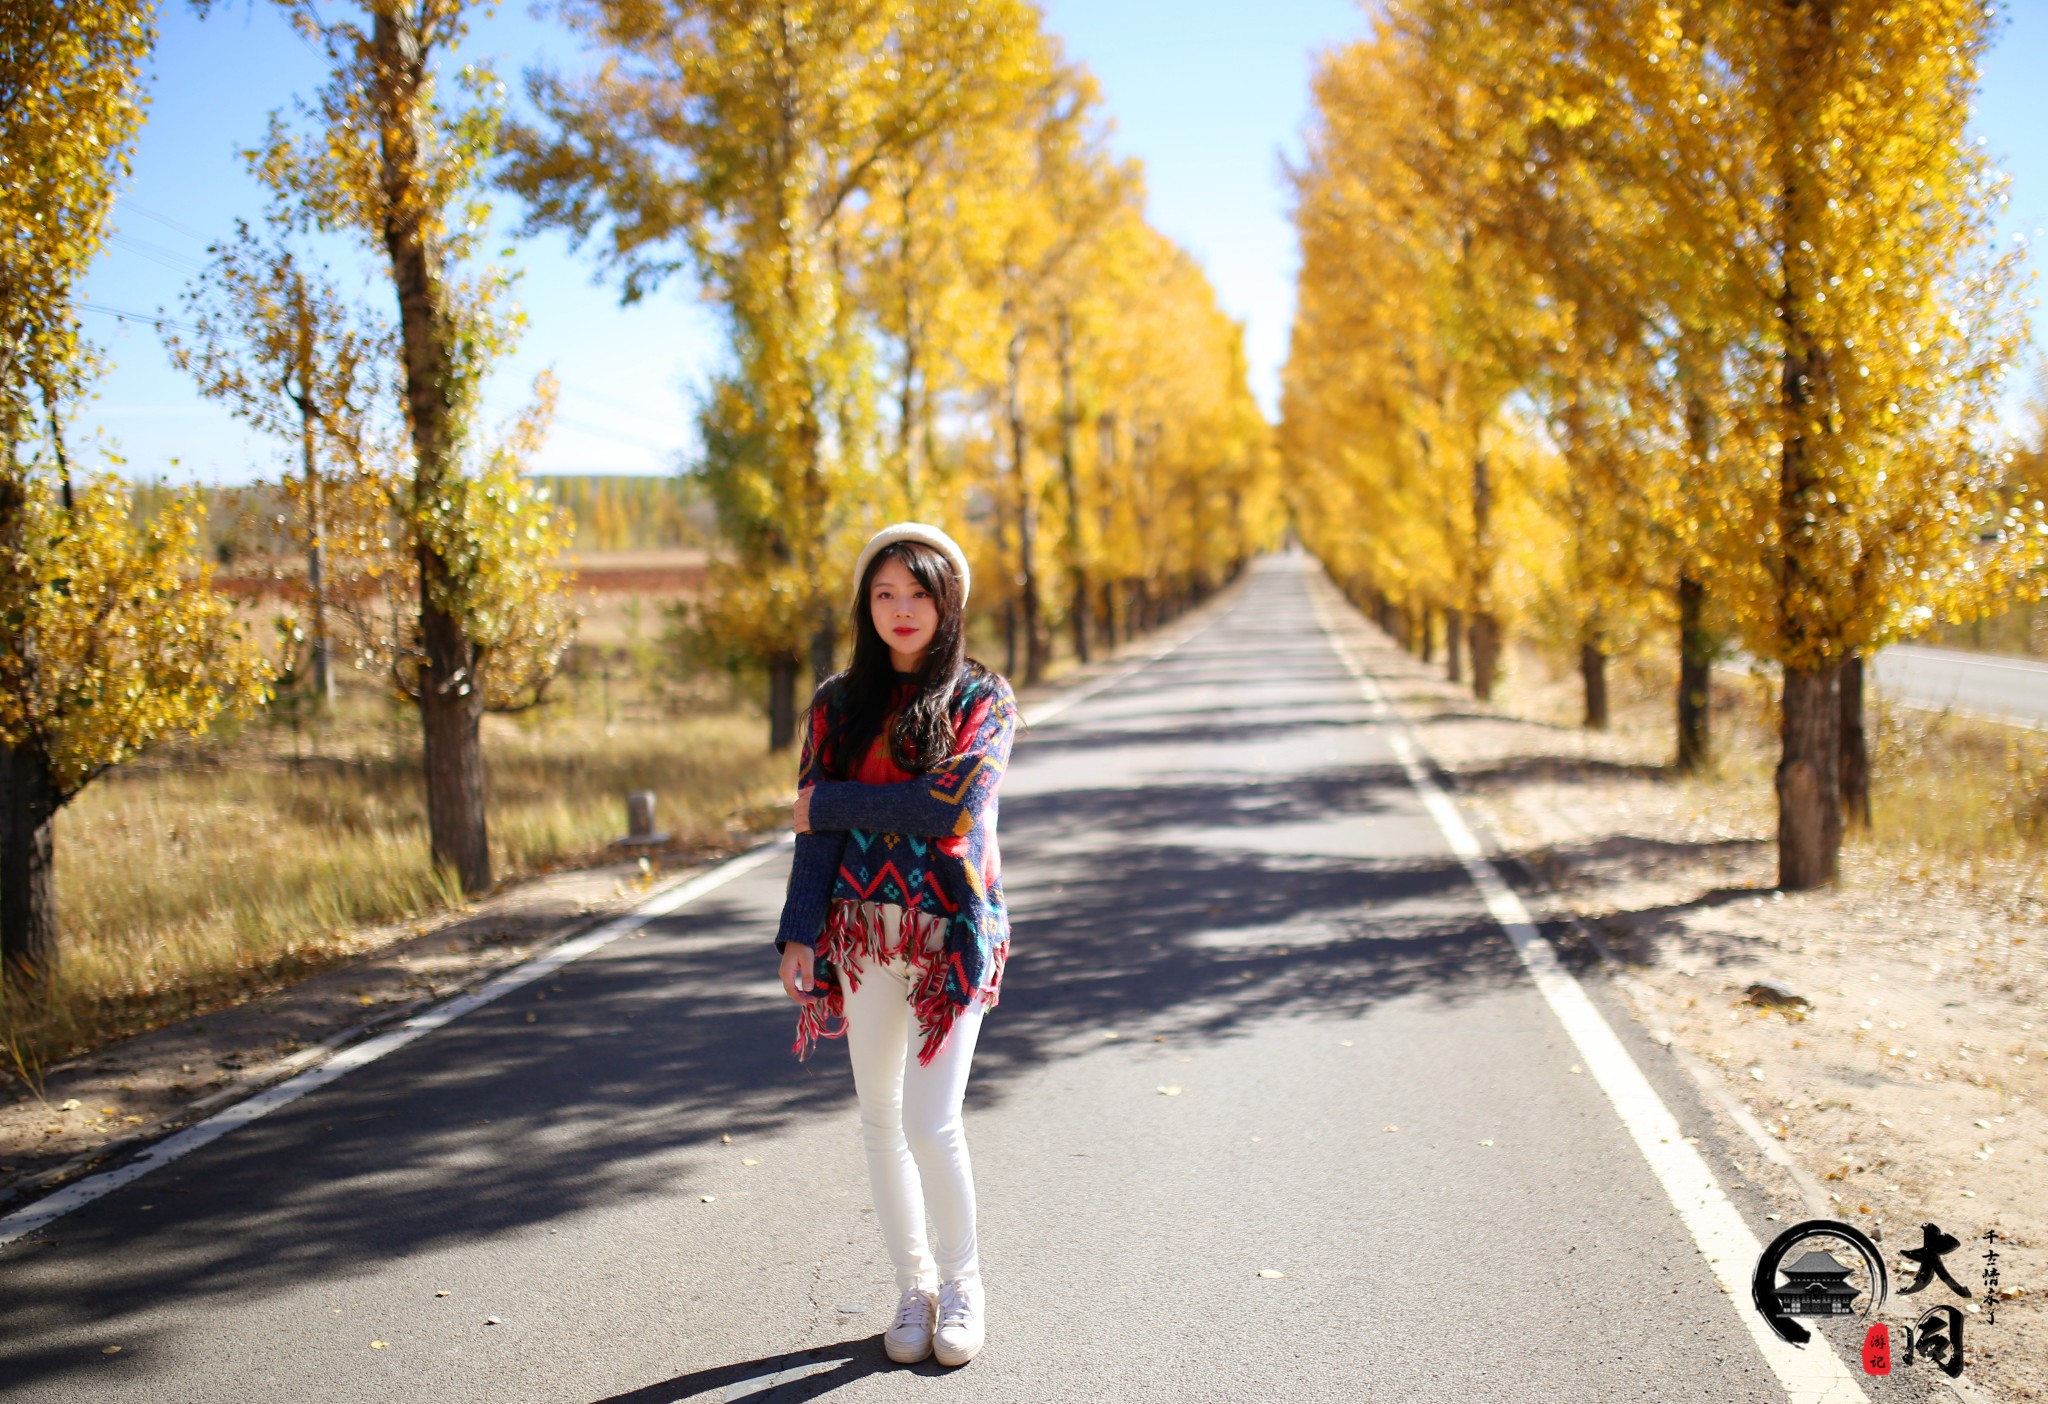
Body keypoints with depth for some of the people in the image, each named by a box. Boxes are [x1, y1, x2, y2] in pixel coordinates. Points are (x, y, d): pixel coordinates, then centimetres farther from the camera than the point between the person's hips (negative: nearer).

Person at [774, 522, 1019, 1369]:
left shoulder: (983, 698, -1)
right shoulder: (839, 704, 8)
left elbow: (955, 802, -16)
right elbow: (814, 831, 5)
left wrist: (832, 802, -10)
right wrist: (799, 935, -3)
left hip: (952, 932, -3)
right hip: (862, 932, 4)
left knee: (931, 1121, -8)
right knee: (880, 1117, 9)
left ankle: (962, 1283, 15)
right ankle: (913, 1288, 25)